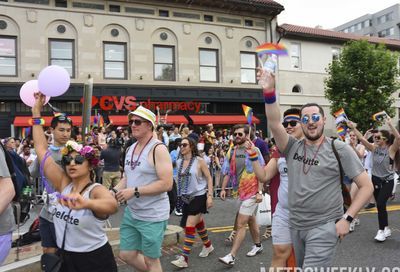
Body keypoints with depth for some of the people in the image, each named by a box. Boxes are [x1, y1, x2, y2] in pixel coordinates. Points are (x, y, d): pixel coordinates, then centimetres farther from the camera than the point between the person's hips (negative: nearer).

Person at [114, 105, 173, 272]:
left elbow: (167, 184, -24)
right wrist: (114, 191, -2)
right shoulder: (130, 149, 7)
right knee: (126, 255, 18)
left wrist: (134, 191, -25)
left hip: (152, 216, -8)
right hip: (131, 212, 8)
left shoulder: (158, 149, -18)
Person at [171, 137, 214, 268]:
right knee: (198, 223, 19)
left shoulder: (199, 161, -11)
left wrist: (210, 195, -14)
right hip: (186, 198, 6)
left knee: (189, 227, -10)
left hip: (199, 196, -6)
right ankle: (208, 246, 42)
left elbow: (209, 178, -8)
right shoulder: (179, 162, 4)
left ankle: (184, 258, -4)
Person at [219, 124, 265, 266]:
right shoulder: (232, 152, 5)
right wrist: (223, 188, 0)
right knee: (251, 220, 22)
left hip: (251, 192, -6)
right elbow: (227, 172, 8)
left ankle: (231, 256, -4)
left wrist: (260, 192, -17)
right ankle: (258, 245, 41)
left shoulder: (254, 150, -11)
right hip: (239, 192, 6)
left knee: (240, 224, -8)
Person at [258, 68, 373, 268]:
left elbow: (366, 186, -4)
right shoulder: (293, 147, 2)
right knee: (301, 267, 21)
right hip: (296, 226, 4)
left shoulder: (339, 149, -5)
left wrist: (347, 218, -12)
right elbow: (274, 124, -15)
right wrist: (269, 93, -28)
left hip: (324, 227, -4)